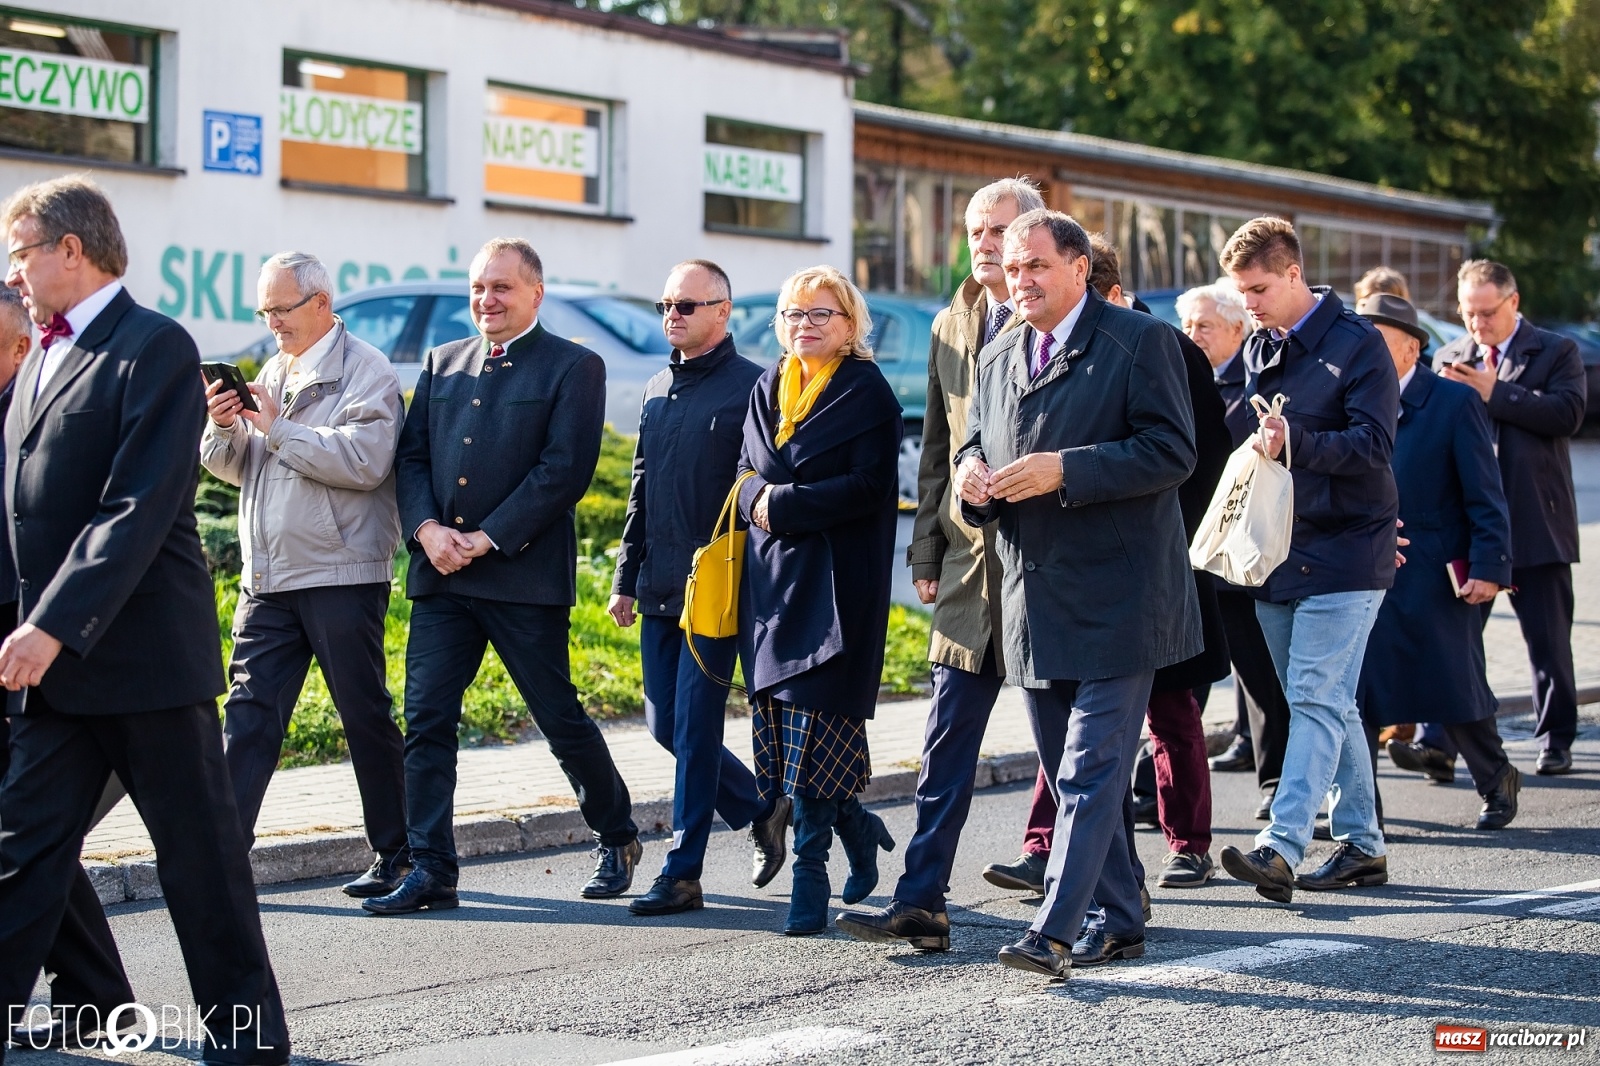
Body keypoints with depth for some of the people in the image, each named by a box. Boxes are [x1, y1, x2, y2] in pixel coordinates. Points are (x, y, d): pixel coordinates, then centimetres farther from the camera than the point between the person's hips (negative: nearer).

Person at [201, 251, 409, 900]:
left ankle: (395, 854, 14)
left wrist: (278, 430, -17)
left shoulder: (365, 371, -6)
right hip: (267, 579, 6)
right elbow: (234, 468, 18)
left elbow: (364, 460, -21)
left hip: (341, 575, -6)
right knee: (248, 713, 0)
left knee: (367, 718, 3)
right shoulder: (272, 373, 16)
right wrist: (225, 427, -3)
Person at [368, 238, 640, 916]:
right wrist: (427, 529, -6)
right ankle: (431, 871, 2)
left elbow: (565, 469, -10)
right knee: (425, 719, -2)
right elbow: (410, 457, 13)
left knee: (561, 719, 2)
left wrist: (488, 539, -15)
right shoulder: (442, 364, 16)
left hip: (525, 574, -5)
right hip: (441, 575, 5)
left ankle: (617, 839, 23)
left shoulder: (574, 368, -1)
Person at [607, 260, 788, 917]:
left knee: (694, 730, -5)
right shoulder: (658, 389, 15)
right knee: (665, 726, 10)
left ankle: (683, 874, 2)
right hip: (659, 590, 8)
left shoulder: (750, 387, -8)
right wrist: (626, 578, 16)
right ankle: (760, 811, 28)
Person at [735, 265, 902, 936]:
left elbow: (868, 486, -12)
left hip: (837, 577, -6)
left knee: (818, 723, -10)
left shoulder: (867, 392, -3)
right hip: (771, 574, 6)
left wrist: (782, 503, -13)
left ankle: (810, 873, -5)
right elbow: (746, 472, 16)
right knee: (781, 721, 4)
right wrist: (759, 497, -7)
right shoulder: (767, 390, 16)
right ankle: (857, 828, 26)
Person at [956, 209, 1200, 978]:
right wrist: (971, 476, -2)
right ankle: (1121, 922, 21)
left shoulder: (1140, 341, -6)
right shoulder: (998, 360, 15)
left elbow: (1172, 452, -13)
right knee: (1070, 774, 12)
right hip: (1035, 609, 8)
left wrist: (1063, 470, -21)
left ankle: (1053, 932, -15)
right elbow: (977, 447, 23)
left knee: (1092, 770, -10)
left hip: (1114, 602, -7)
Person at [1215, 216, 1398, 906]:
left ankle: (1281, 848, -21)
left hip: (1343, 551, -7)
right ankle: (1362, 846, 18)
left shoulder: (1356, 344, -7)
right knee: (1328, 706, 11)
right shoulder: (1258, 349, 14)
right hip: (1277, 550, 7)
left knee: (1317, 701, -13)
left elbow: (1374, 444, -15)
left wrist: (1296, 442, -27)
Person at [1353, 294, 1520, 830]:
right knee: (1357, 694, 0)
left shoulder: (1455, 403, -6)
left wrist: (1488, 566, -14)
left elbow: (1484, 496, -7)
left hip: (1436, 577, -4)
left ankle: (1497, 781, 28)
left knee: (1455, 688, 6)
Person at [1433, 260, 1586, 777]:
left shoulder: (1557, 352, 1)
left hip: (1537, 521, -2)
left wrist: (1495, 393, -18)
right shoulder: (1448, 359, 11)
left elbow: (1567, 413, -15)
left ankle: (1555, 741, 15)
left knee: (1548, 640, 5)